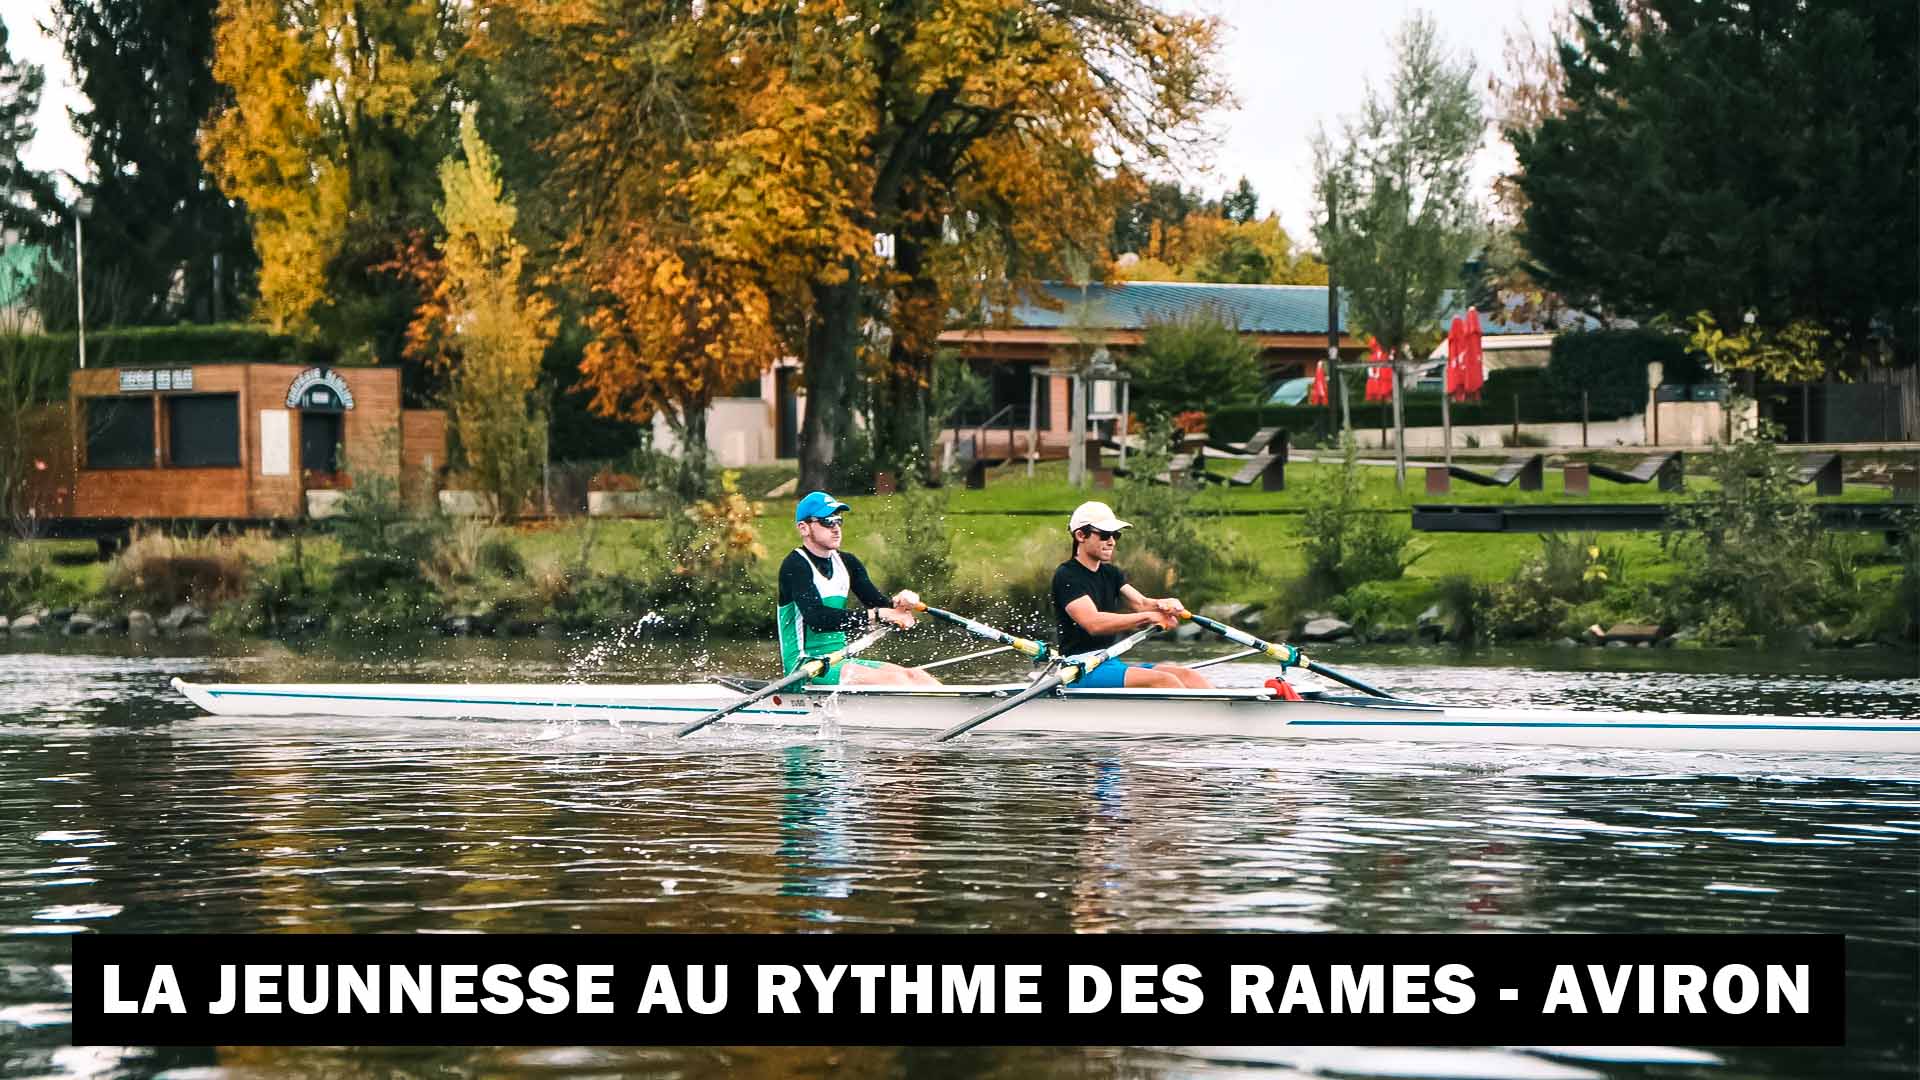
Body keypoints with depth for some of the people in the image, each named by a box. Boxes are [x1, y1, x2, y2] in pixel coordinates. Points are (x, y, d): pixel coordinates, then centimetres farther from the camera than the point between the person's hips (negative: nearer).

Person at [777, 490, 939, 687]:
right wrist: (875, 614, -30)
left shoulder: (846, 563, 14)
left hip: (839, 663, 8)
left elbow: (878, 603, 6)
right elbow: (817, 618, -27)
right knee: (893, 679, -24)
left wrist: (896, 604, -19)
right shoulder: (795, 566, -12)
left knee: (914, 676, -12)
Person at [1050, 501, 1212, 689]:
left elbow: (1140, 603, 4)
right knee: (1164, 681, -26)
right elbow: (1093, 623, -22)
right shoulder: (1067, 576, -8)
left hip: (1111, 665, 8)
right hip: (1082, 673, -8)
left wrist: (1165, 605, -20)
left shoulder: (1110, 574, 18)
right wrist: (1149, 617, -23)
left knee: (1189, 677, -10)